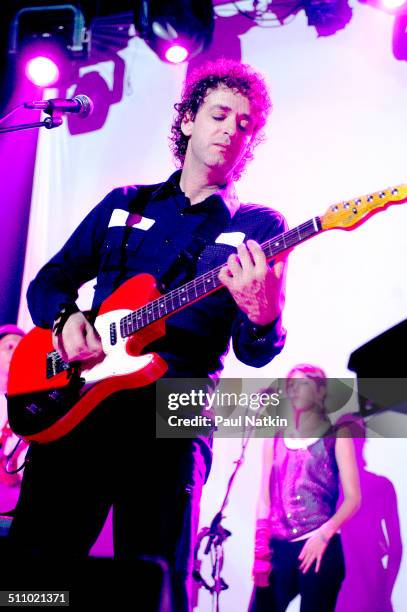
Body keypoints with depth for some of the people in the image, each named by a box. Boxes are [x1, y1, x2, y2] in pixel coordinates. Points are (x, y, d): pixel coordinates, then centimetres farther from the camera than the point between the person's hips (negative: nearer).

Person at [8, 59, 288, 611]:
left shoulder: (260, 227, 6)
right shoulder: (124, 204, 16)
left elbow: (255, 353, -2)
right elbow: (47, 282, 18)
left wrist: (261, 319, -26)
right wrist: (64, 319, -5)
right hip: (74, 401, 3)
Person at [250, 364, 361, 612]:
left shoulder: (336, 436, 3)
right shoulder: (275, 439, 13)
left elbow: (353, 499, -2)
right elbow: (265, 497, 10)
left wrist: (324, 535, -15)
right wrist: (260, 548, -1)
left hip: (320, 548, -3)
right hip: (277, 549, 3)